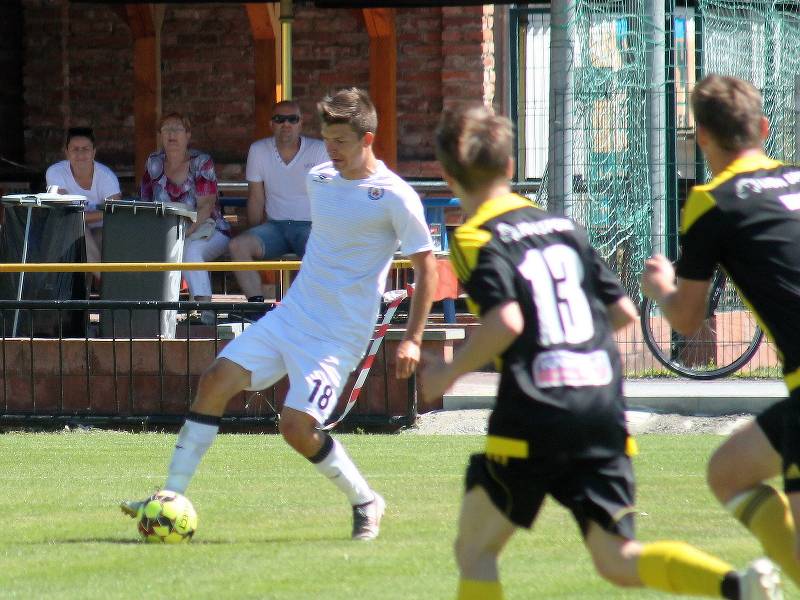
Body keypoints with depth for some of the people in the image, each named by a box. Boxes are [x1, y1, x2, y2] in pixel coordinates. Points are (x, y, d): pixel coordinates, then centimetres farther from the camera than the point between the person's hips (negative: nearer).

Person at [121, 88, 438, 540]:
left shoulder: (395, 197, -12)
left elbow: (426, 265, -8)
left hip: (340, 334, -7)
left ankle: (366, 503, 6)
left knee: (297, 426, -18)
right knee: (216, 381, -5)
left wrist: (413, 339, -13)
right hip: (290, 316, 7)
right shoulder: (319, 179, 9)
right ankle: (172, 497, 0)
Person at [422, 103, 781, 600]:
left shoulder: (475, 239, -2)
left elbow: (506, 321, -18)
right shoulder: (563, 227, 17)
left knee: (474, 552, 11)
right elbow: (624, 311, 16)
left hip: (534, 418, -6)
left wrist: (450, 373, -4)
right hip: (605, 418, 6)